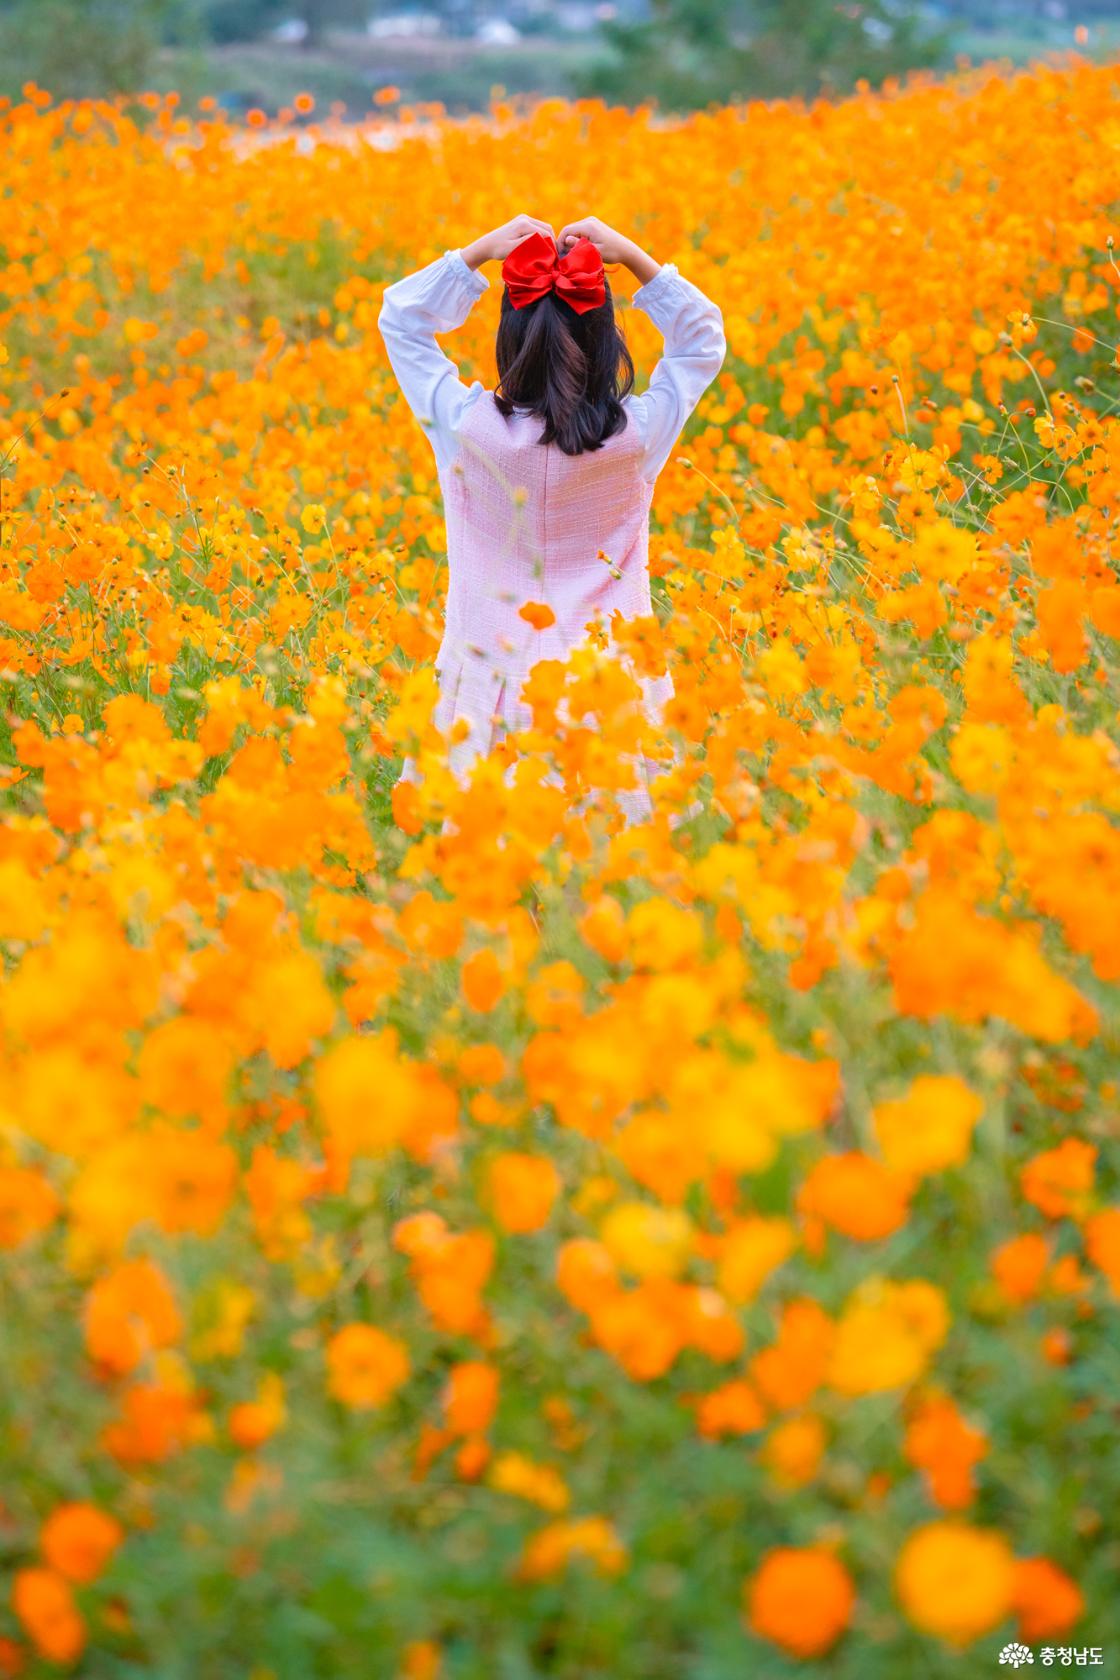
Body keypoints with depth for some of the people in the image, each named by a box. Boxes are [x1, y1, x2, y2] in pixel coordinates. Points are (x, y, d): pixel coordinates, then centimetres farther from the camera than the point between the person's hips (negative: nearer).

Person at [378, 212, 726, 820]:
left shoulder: (467, 427, -6)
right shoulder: (636, 434, -6)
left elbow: (401, 319, 11)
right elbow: (702, 340, 13)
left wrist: (477, 251, 7)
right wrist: (631, 256, 9)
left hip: (495, 675, 0)